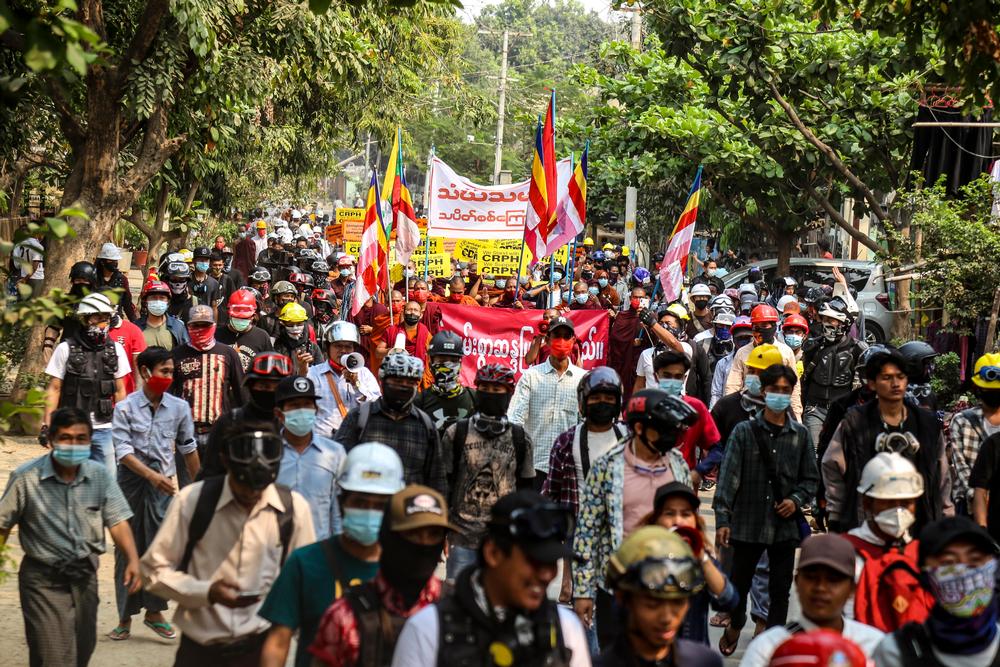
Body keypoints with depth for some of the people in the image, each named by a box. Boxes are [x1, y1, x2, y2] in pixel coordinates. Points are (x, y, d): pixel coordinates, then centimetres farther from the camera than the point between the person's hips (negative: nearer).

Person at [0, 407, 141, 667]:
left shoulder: (100, 475, -4)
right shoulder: (26, 478, -14)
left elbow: (117, 521, -5)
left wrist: (132, 560, -19)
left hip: (85, 576, 4)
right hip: (43, 579, -4)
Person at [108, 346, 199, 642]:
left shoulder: (179, 407, 4)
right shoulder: (125, 407, -4)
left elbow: (188, 448, 14)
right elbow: (123, 450, -12)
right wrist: (151, 475, -23)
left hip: (163, 483, 1)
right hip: (131, 480, -1)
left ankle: (155, 611, 8)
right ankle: (125, 617, 12)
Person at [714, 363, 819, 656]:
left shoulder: (800, 435, 5)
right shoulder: (744, 431, -1)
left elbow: (811, 478, 12)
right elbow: (728, 475, -4)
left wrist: (797, 500, -7)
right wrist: (722, 519, -11)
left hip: (785, 525, 1)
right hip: (748, 522, -1)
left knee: (780, 589, 5)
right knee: (740, 582, 13)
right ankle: (735, 626, 40)